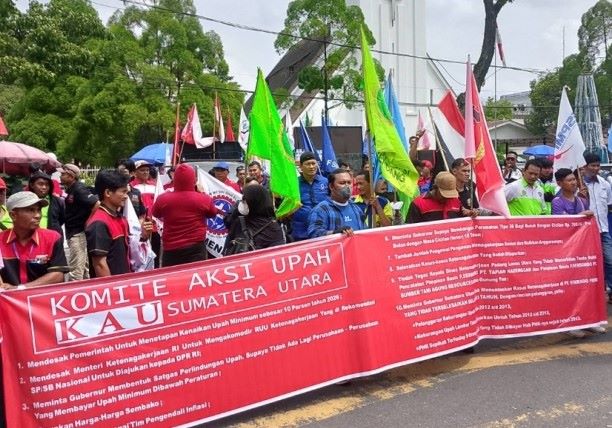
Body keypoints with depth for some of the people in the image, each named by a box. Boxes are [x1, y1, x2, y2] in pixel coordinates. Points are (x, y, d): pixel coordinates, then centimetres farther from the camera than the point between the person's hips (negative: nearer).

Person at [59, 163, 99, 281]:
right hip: (73, 233, 10)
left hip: (79, 233, -10)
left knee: (75, 268, -7)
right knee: (83, 266, 18)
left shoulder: (79, 189, -16)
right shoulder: (70, 189, 11)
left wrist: (88, 222, -16)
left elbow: (96, 204, -24)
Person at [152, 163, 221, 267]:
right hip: (196, 248, -1)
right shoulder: (204, 199, -9)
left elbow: (155, 214, 16)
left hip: (170, 249, 2)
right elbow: (213, 213, 13)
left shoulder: (163, 199, -5)